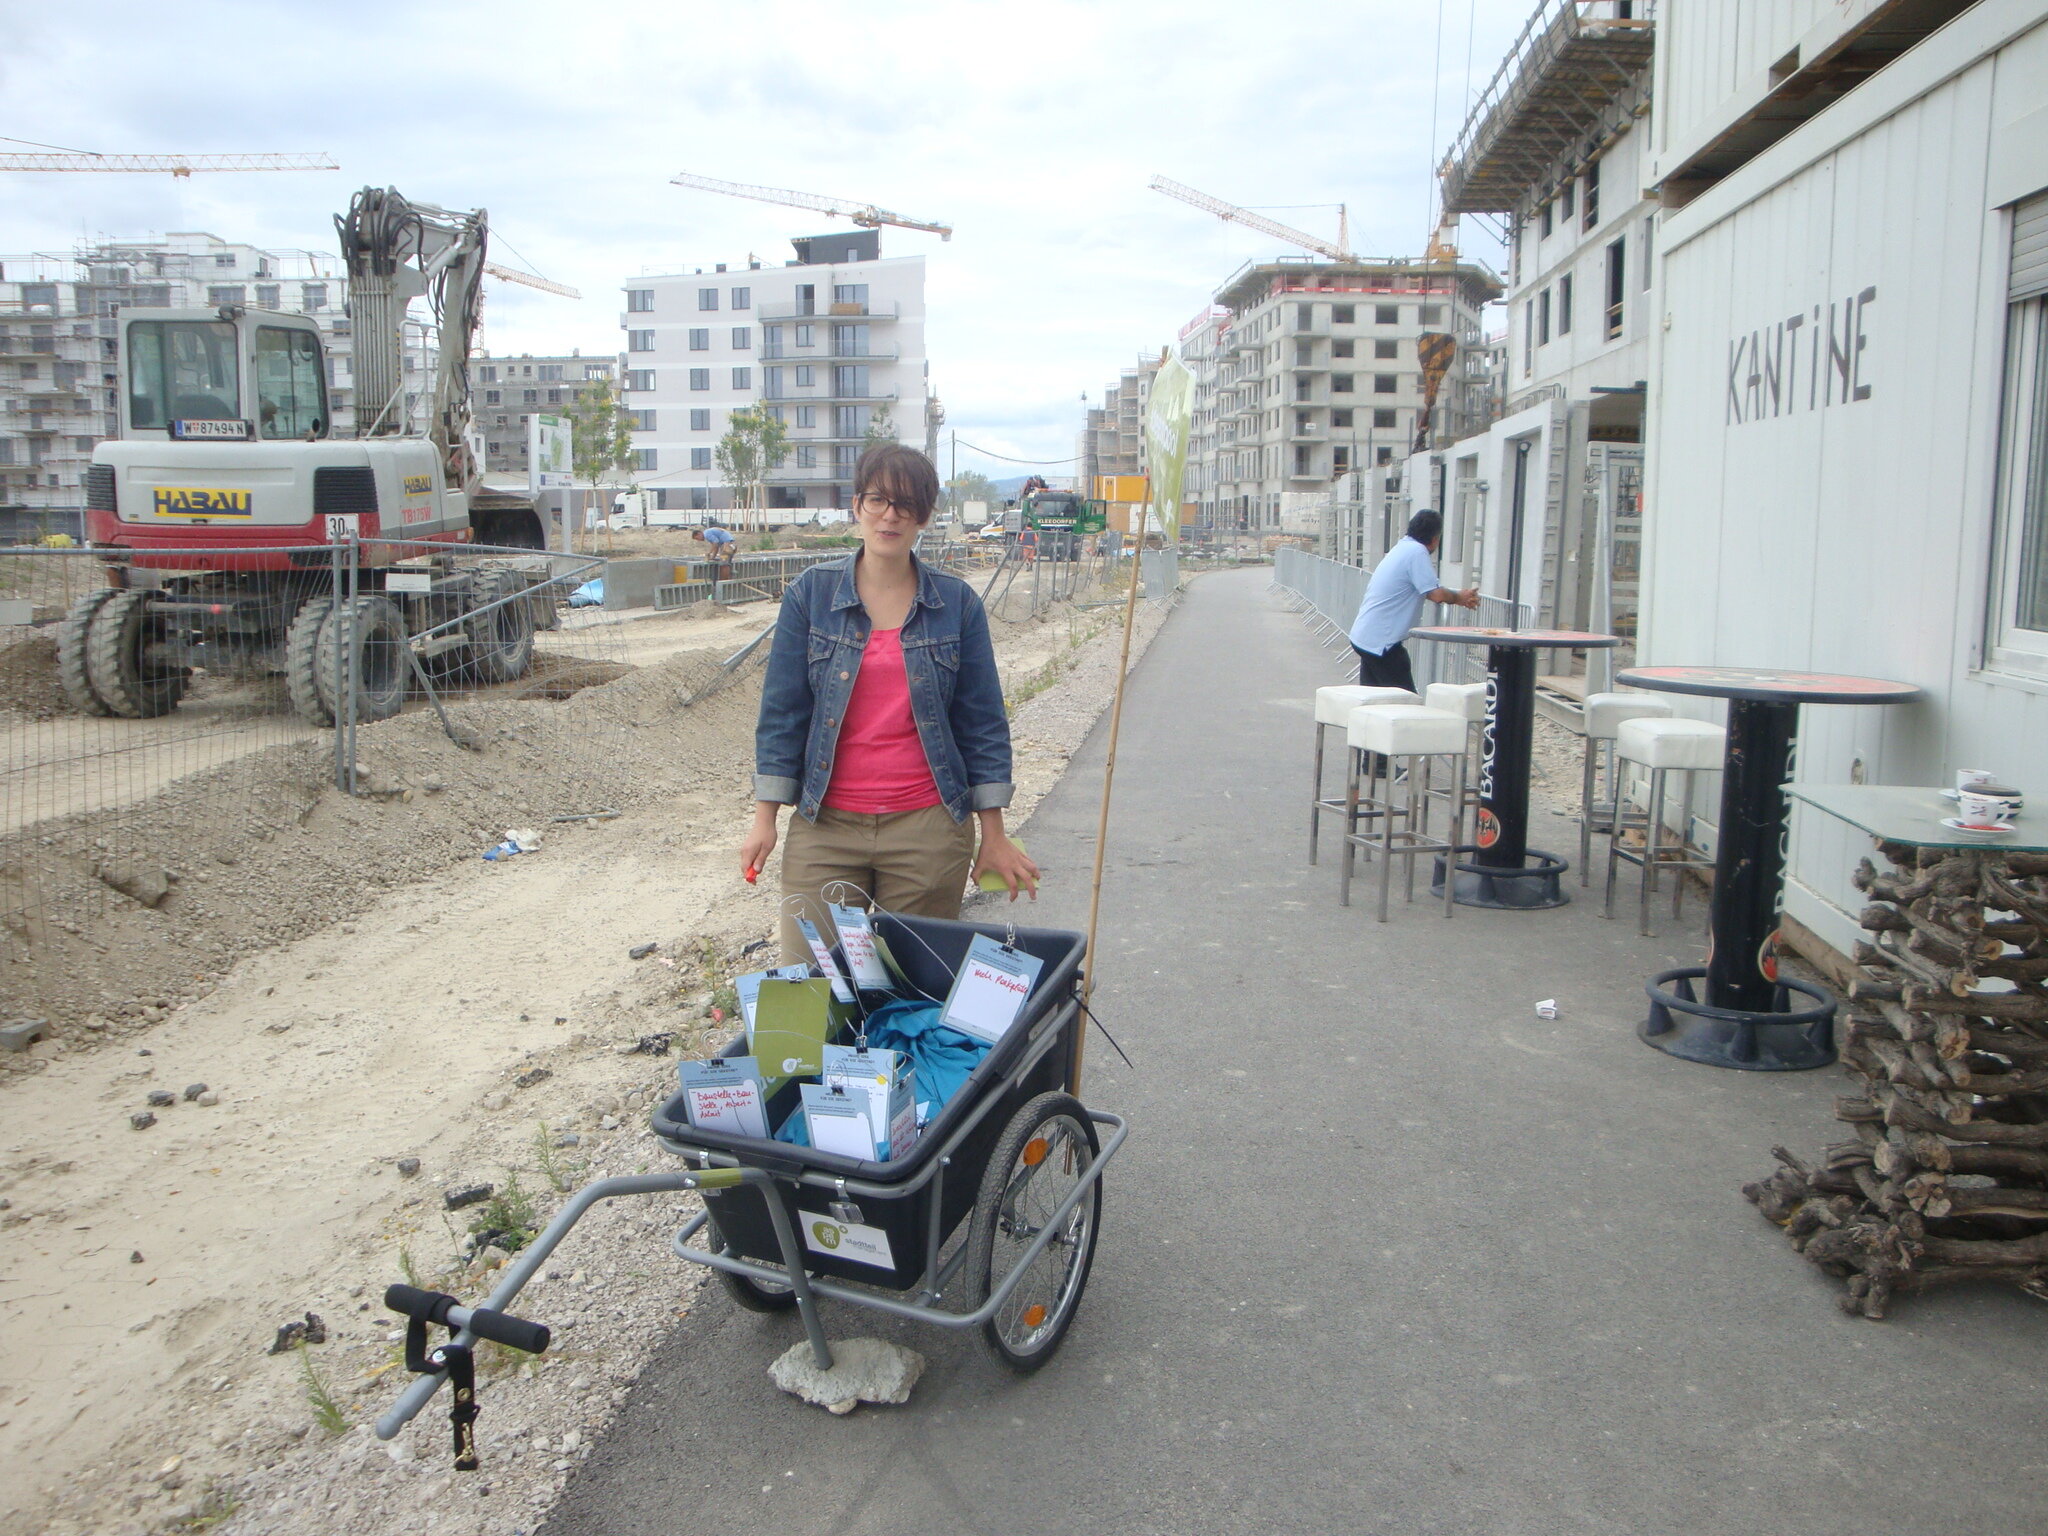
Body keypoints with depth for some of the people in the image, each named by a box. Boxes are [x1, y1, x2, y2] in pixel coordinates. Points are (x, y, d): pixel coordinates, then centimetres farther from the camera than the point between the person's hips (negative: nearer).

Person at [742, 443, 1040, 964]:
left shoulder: (957, 603, 2)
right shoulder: (811, 593, 2)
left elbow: (983, 723, 4)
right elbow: (781, 711, 4)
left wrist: (994, 835, 3)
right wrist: (765, 819, 0)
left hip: (928, 828, 0)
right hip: (825, 827, 0)